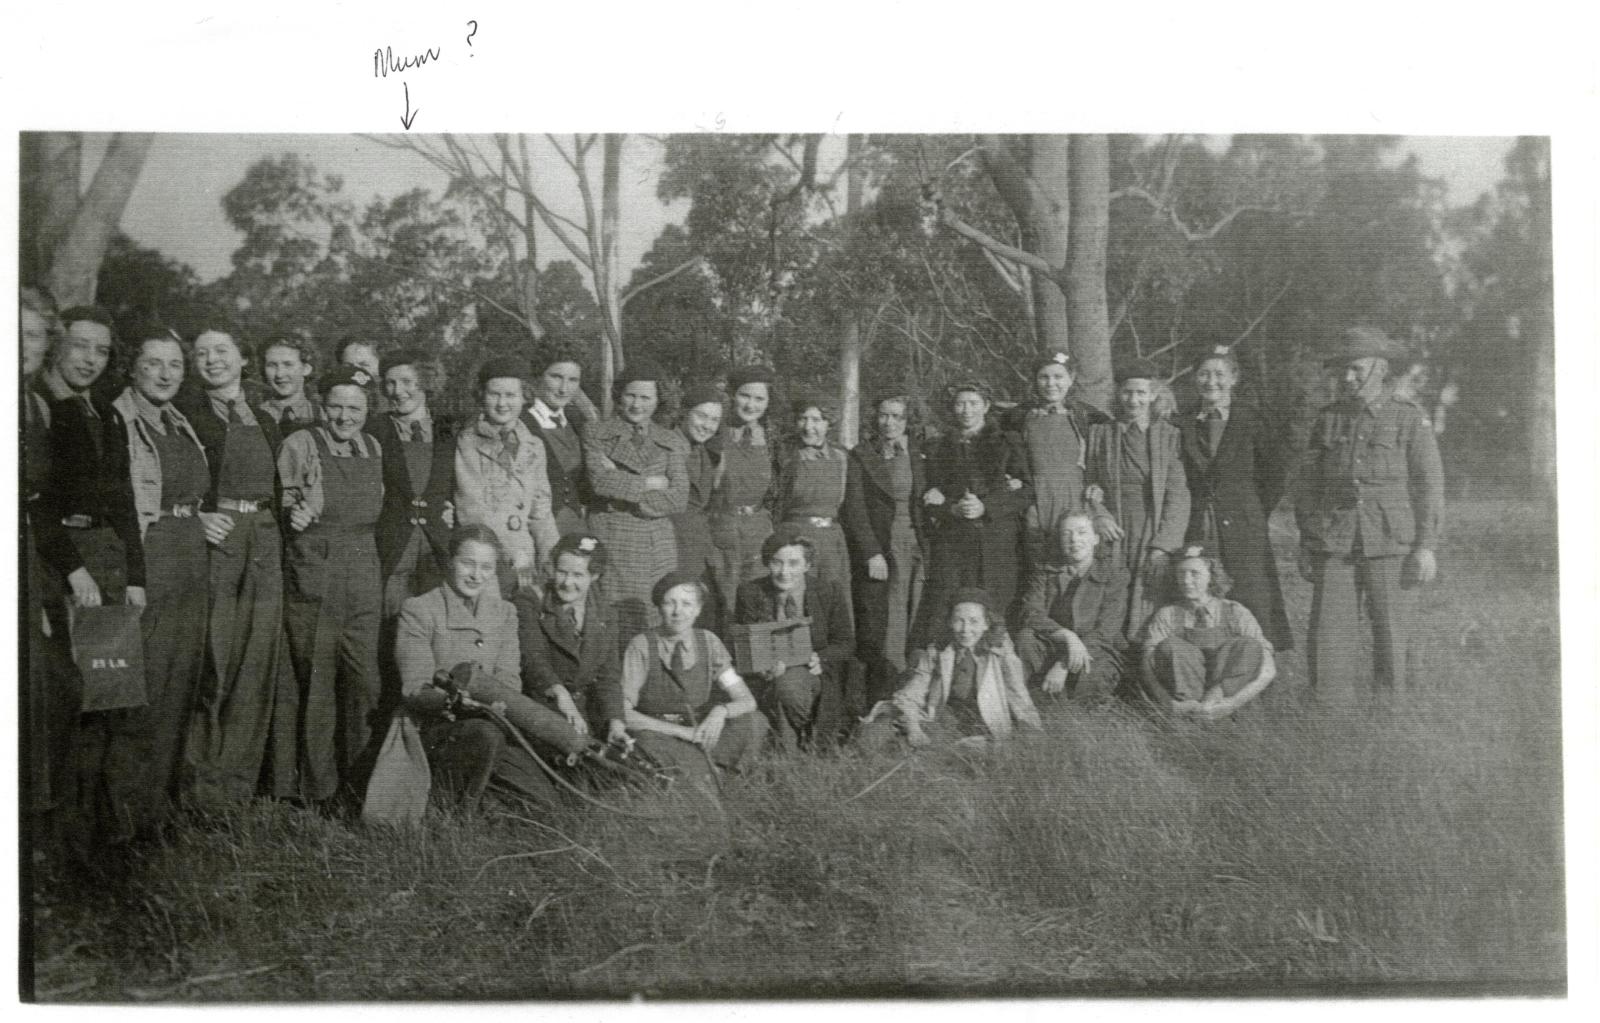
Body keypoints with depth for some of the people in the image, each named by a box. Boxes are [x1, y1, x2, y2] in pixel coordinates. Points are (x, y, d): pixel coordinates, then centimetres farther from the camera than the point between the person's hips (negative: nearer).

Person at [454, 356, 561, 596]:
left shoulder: (534, 446, 14)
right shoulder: (466, 443, 0)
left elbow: (540, 510, 14)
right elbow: (471, 510, -6)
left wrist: (551, 563, 2)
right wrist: (516, 556, -11)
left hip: (525, 567, 4)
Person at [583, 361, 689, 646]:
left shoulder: (672, 442, 13)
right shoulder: (597, 435, 7)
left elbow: (679, 498, 1)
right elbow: (600, 480, -11)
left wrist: (624, 490, -5)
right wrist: (649, 483, -4)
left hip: (657, 547, 2)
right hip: (611, 541, -2)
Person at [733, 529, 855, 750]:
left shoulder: (827, 591, -3)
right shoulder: (751, 593, -3)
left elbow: (846, 643, 3)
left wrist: (820, 659, -19)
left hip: (814, 674, -1)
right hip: (769, 676, 1)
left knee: (789, 683, -35)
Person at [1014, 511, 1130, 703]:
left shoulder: (1114, 574, 3)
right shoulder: (1045, 574, 10)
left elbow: (1105, 631, -9)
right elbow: (1028, 614, -9)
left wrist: (1063, 665, -22)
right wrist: (1067, 636, -28)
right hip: (1052, 650, 2)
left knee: (1090, 680, -36)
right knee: (1026, 636, -30)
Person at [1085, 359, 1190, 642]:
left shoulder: (1169, 436, 7)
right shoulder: (1098, 434, 12)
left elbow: (1177, 495, 1)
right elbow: (1087, 483, 13)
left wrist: (1162, 545, -9)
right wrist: (1097, 513, -7)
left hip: (1154, 538, -1)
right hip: (1113, 535, 1)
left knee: (1147, 611, -9)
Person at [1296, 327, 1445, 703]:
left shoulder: (1409, 419, 3)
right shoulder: (1327, 420, 12)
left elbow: (1429, 485, 1)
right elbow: (1309, 485, 15)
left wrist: (1426, 546, -6)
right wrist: (1305, 543, 10)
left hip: (1392, 544, -2)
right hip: (1333, 544, 2)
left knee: (1391, 635, 2)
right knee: (1328, 633, -2)